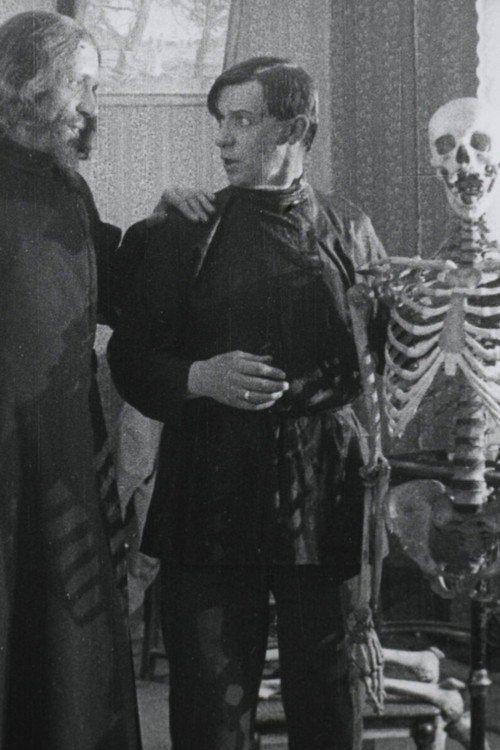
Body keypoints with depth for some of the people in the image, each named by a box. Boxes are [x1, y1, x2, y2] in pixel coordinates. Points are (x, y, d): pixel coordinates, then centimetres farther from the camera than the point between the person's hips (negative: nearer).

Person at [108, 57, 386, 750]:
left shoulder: (350, 232, 9)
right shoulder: (183, 232, 7)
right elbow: (129, 360, 7)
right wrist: (199, 379, -12)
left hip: (325, 502, 0)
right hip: (211, 503, 0)